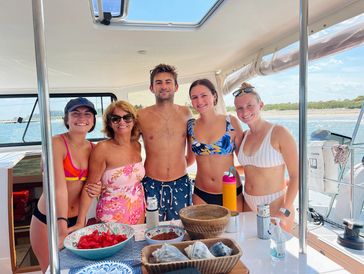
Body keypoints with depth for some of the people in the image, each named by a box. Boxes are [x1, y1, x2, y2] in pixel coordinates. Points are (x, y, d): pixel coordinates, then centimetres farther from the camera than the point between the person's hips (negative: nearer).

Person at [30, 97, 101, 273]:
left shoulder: (92, 148, -1)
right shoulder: (56, 143, -18)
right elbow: (59, 187, -28)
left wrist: (97, 189, -10)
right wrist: (61, 223, -37)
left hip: (77, 219, 5)